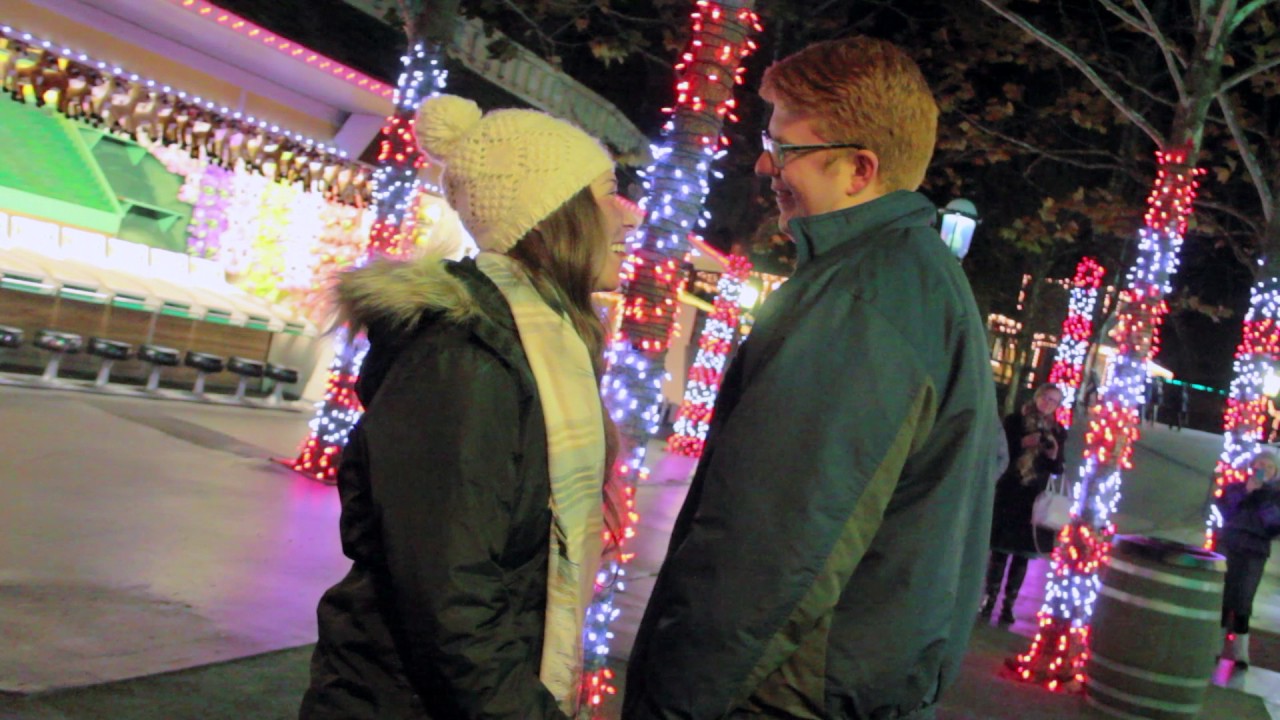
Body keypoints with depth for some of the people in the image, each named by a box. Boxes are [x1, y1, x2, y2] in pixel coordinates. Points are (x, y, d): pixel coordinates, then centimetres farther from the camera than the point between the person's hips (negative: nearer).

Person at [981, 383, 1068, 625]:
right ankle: (989, 599, 9)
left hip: (1036, 500, 1)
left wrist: (1054, 455, -15)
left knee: (1023, 554, 2)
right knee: (1000, 549, 0)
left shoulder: (1058, 432, 6)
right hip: (1008, 494, -1)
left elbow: (1058, 470, 6)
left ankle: (1009, 604, 8)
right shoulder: (1014, 421, 1)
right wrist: (1022, 444, -18)